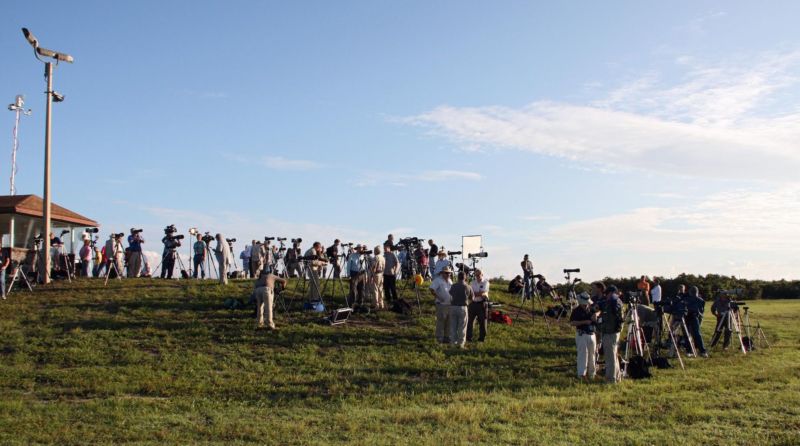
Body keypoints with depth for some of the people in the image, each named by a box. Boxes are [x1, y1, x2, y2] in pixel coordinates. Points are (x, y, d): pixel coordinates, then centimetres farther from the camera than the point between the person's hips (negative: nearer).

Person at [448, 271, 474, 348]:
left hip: (453, 307, 2)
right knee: (462, 327, 6)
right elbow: (472, 298, 8)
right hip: (462, 307, -2)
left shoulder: (453, 286, 0)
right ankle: (461, 343, 6)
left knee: (453, 326, 10)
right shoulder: (468, 287, -4)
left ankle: (453, 342, 12)